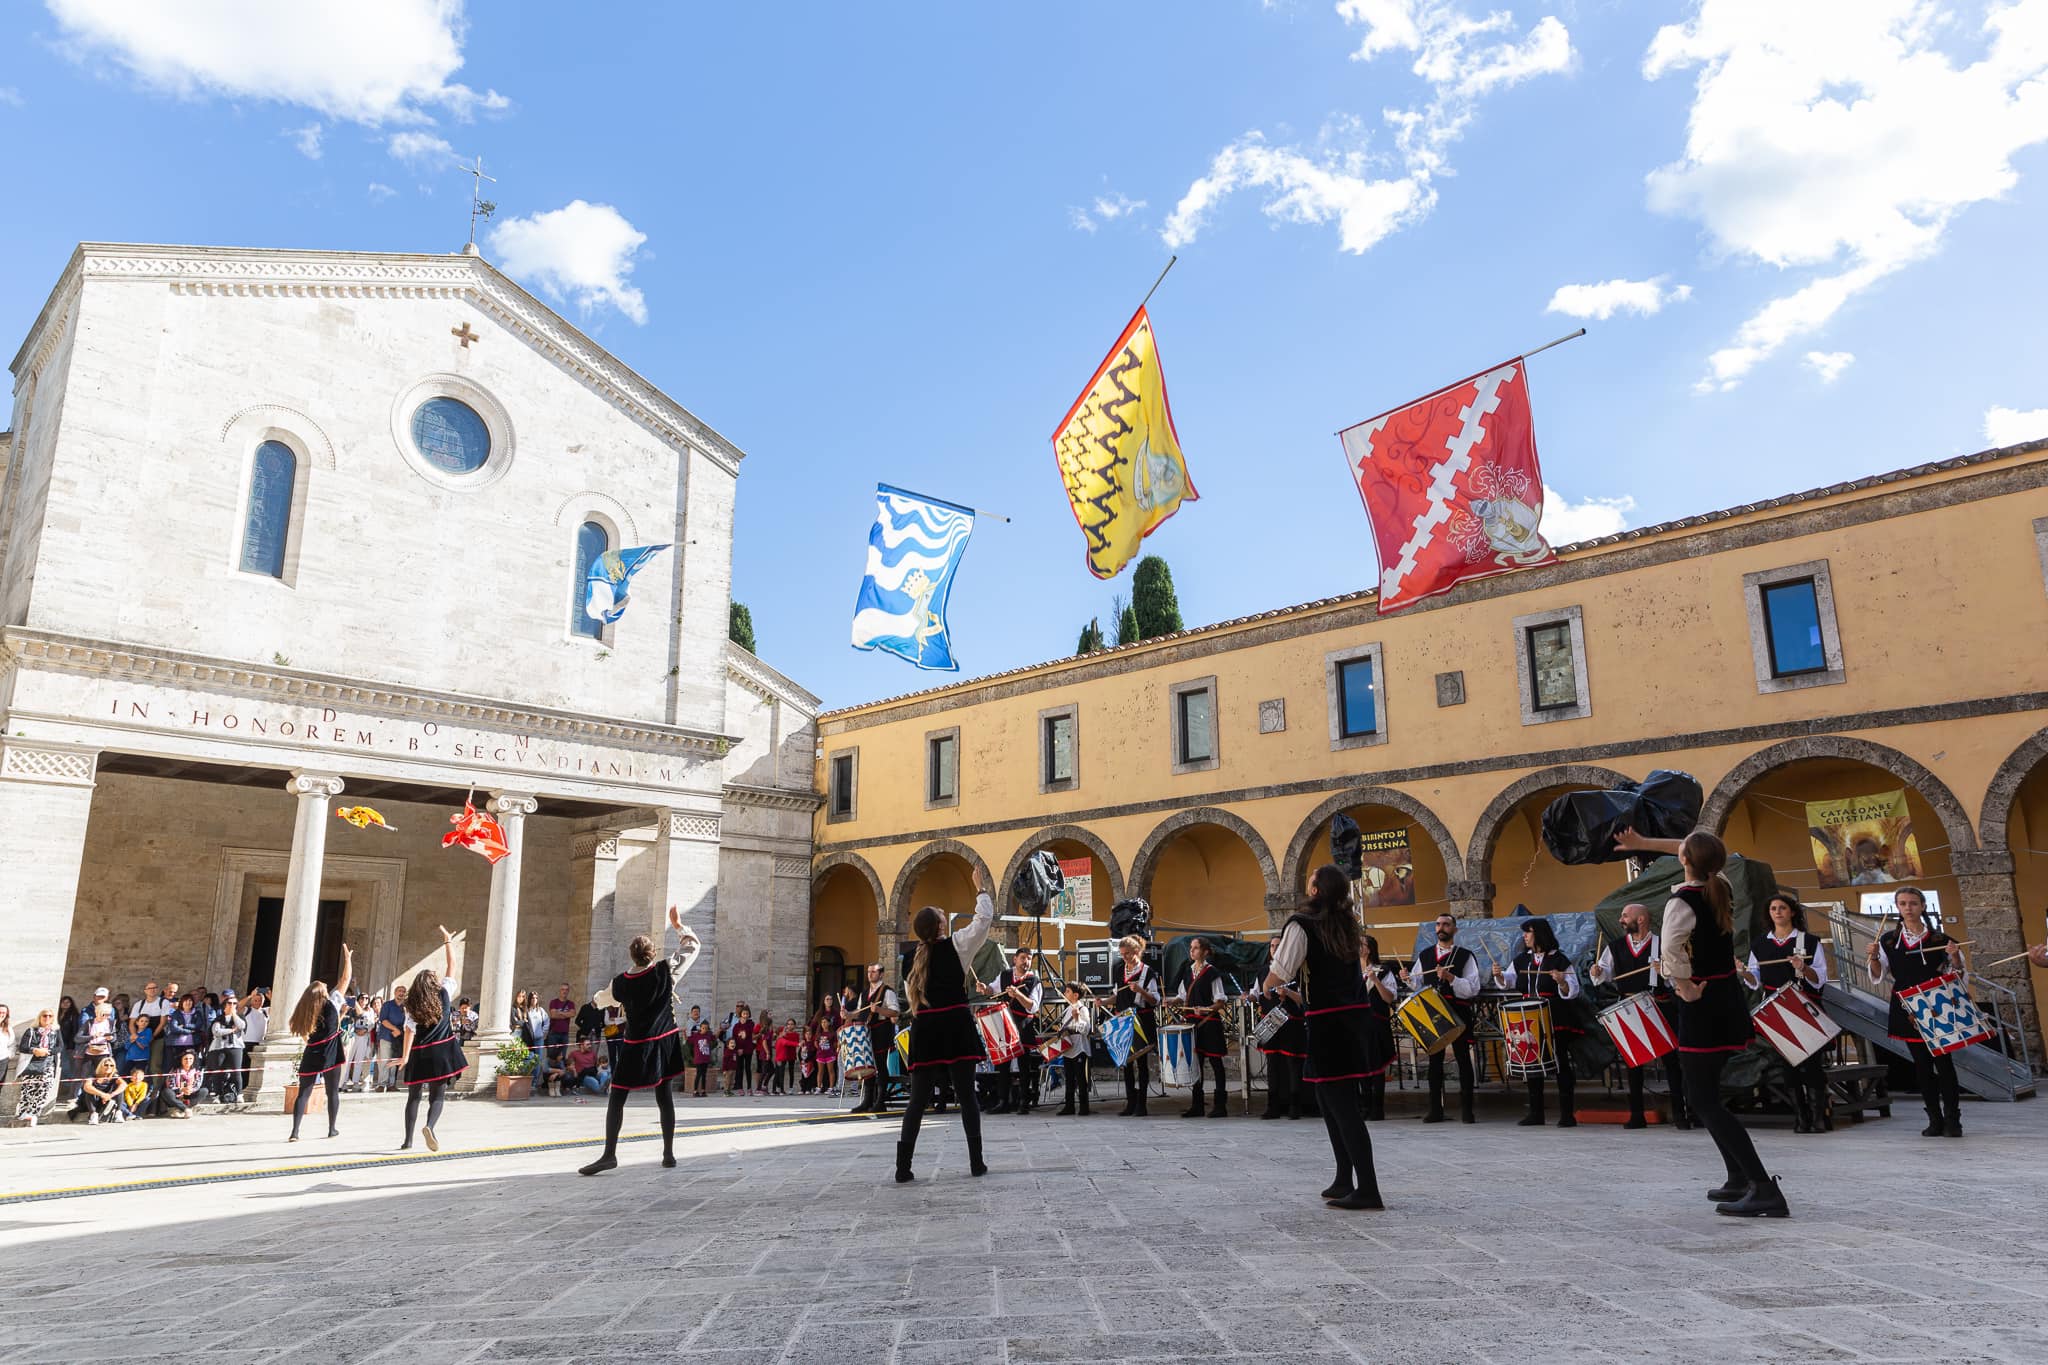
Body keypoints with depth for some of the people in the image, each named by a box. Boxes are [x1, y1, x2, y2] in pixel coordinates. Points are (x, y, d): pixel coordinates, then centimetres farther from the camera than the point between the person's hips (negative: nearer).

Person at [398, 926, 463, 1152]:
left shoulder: (412, 1005, 3)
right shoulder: (444, 994, -1)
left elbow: (410, 1030, -4)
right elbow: (451, 965, 5)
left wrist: (405, 1056, -3)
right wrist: (448, 941, 13)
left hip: (419, 1054, 2)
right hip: (441, 1052, -2)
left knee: (413, 1095, 14)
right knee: (438, 1095, 1)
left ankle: (408, 1139, 15)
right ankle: (430, 1126, -26)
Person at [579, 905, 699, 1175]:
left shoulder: (620, 983, -9)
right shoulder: (666, 971, -10)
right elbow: (693, 945, 3)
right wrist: (677, 925, 13)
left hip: (635, 1046, -2)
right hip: (665, 1042, 2)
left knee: (617, 1098, 2)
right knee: (664, 1096, 9)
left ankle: (609, 1154, -6)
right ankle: (668, 1153, 13)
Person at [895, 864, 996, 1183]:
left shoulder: (914, 959, 11)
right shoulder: (955, 945, -3)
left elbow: (912, 998, 15)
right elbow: (985, 918, -2)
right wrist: (981, 888, 9)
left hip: (925, 1029, 3)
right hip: (956, 1026, -3)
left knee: (918, 1099, 6)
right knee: (966, 1094, 5)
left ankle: (903, 1166, 1)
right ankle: (976, 1162, 6)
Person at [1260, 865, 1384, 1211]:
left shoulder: (1301, 925, -11)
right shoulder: (1348, 924, 11)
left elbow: (1276, 977, -15)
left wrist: (1276, 952, 4)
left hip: (1326, 1024, -8)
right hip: (1354, 1017, 8)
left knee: (1341, 1105, -4)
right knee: (1332, 1102, 18)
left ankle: (1367, 1189, -4)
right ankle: (1344, 1181, 24)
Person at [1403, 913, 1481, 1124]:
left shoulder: (1465, 956, 0)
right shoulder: (1425, 955, 12)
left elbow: (1473, 988, -9)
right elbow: (1418, 983, 18)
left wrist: (1450, 978, -21)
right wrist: (1408, 979, -3)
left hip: (1458, 1013, -3)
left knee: (1463, 1059, 1)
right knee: (1434, 1059, 6)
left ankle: (1466, 1110, 7)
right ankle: (1435, 1109, 12)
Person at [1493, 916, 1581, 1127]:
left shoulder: (1560, 960, -5)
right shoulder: (1522, 959, 11)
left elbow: (1572, 992, -6)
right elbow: (1509, 981, 13)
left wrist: (1561, 982, -25)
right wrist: (1499, 976, -7)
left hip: (1555, 1020, -5)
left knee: (1561, 1064, -1)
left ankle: (1567, 1113, 4)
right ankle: (1535, 1113, 15)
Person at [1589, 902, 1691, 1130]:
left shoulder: (1662, 945, -3)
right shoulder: (1615, 947, 7)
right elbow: (1607, 973, 14)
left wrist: (1665, 971, -23)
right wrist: (1598, 972, -8)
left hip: (1661, 1009, -3)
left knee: (1671, 1060, 0)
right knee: (1633, 1062, 7)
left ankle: (1679, 1114, 9)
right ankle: (1636, 1115, 15)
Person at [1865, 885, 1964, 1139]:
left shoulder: (1939, 938, -1)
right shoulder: (1888, 940, 5)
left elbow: (1956, 972, 2)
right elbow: (1879, 975, 9)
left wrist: (1954, 956, -16)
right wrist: (1874, 957, -9)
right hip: (1906, 1009, 2)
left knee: (1943, 1062, -5)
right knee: (1922, 1064, 7)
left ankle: (1952, 1120, 3)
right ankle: (1935, 1120, 14)